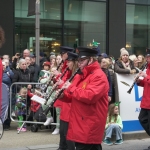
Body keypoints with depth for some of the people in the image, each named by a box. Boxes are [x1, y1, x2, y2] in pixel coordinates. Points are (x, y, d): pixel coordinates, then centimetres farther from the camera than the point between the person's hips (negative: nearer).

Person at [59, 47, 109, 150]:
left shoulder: (99, 76, -14)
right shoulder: (81, 76, 16)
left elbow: (89, 96, -27)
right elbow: (74, 96, 22)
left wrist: (71, 88, -17)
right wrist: (63, 95, 0)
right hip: (80, 123, 9)